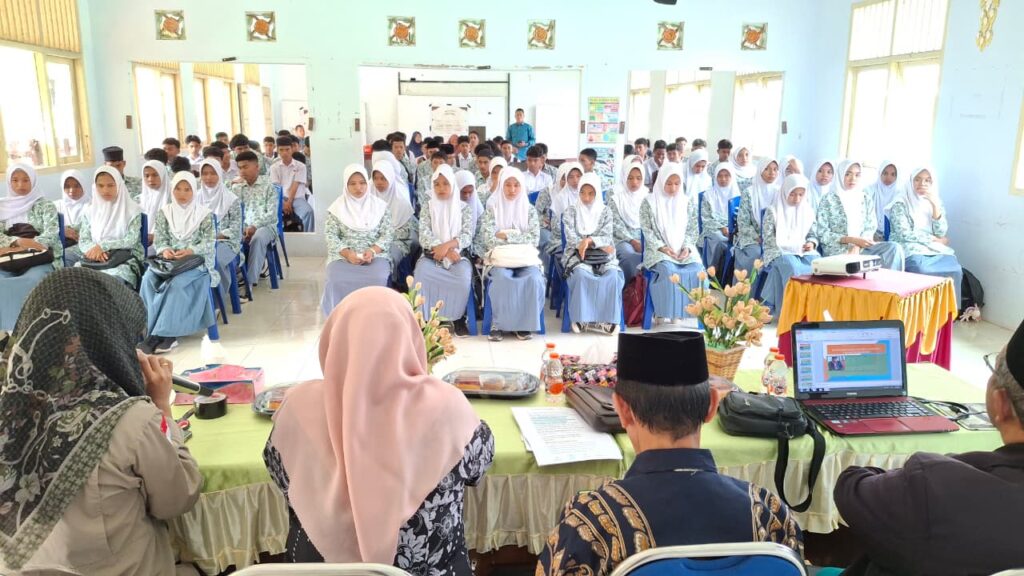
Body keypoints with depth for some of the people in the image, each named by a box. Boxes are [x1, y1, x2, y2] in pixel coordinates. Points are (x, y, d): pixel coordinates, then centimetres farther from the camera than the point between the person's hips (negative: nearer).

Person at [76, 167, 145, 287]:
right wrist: (94, 249, -13)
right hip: (95, 259, 4)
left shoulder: (132, 210, 2)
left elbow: (131, 240, -7)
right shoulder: (91, 211, 14)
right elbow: (83, 241, 10)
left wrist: (102, 246, -17)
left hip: (124, 260, -4)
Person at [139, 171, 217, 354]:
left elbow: (209, 243, -4)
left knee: (177, 283, -34)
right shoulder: (164, 212, 11)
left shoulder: (204, 214, 1)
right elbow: (159, 239, 7)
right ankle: (168, 333, -29)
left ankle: (161, 333, -27)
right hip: (169, 261, 4)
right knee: (148, 279, -27)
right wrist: (165, 250, -16)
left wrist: (190, 251, -22)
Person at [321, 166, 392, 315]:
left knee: (378, 279, -32)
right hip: (343, 255, 0)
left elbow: (387, 234, 3)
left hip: (375, 254, 0)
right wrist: (347, 254, -16)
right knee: (337, 281, -31)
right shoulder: (337, 207, 6)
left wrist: (372, 251, -15)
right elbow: (331, 236, 2)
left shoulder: (380, 205, 6)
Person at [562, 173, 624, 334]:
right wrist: (599, 245, -12)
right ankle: (582, 317, -25)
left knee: (613, 275, -30)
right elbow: (571, 239, -5)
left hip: (602, 257, 2)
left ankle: (606, 317, -23)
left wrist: (589, 240, -23)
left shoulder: (605, 211, 10)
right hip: (577, 255, -1)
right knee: (581, 275, -35)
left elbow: (607, 238, -1)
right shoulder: (571, 211, 7)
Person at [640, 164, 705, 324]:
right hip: (658, 250, -3)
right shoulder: (649, 202, 4)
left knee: (697, 269, -27)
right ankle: (663, 312, -25)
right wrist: (662, 247, -15)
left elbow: (692, 230, 9)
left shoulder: (688, 203, 12)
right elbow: (647, 230, -2)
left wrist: (686, 247, -9)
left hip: (683, 250, 3)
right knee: (669, 270, -35)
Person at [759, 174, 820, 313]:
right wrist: (793, 245, -13)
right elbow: (768, 237, -5)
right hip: (779, 251, -4)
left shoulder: (808, 210, 13)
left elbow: (811, 234, 18)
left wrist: (811, 243, -7)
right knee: (793, 267, -36)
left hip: (803, 250, 4)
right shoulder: (774, 210, 0)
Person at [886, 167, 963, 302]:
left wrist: (935, 205, -6)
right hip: (910, 250, -4)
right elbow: (904, 234, -9)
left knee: (955, 270, -27)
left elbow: (941, 232, 2)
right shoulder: (900, 203, 1)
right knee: (923, 271, -36)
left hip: (934, 250, 4)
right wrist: (934, 239, -4)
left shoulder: (936, 203, 16)